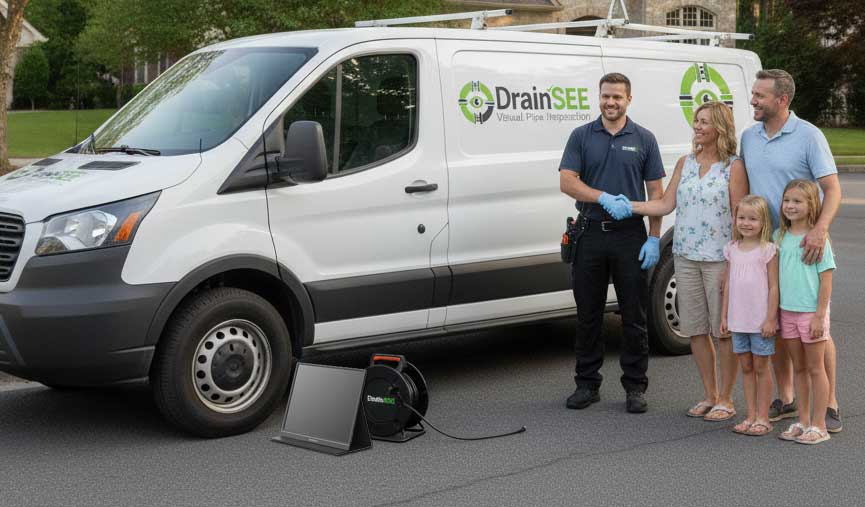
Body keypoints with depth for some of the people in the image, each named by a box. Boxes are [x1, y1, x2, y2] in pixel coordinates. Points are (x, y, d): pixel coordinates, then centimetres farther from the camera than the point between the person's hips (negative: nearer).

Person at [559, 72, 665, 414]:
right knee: (588, 315, 7)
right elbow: (567, 181, -4)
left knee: (634, 315, 2)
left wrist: (654, 238, -5)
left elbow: (656, 192, 4)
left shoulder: (644, 139, 5)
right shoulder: (581, 137, 6)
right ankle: (587, 384, 17)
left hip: (630, 236, -1)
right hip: (590, 233, 1)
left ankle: (635, 386, 12)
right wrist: (604, 198, -18)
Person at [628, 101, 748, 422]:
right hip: (685, 257, 5)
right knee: (695, 329, 10)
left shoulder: (734, 167, -6)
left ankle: (726, 400, 12)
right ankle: (710, 396, 23)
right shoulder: (685, 163, 11)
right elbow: (666, 204, 7)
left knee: (724, 330, 1)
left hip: (720, 259, -5)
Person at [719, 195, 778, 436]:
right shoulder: (732, 249, 7)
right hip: (738, 319, 5)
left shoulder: (768, 250, -8)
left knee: (761, 367, 2)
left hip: (760, 320, -5)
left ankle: (763, 418, 9)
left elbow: (773, 286, -9)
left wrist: (770, 318, -13)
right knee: (746, 366, 10)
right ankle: (751, 416, 17)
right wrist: (724, 315, 10)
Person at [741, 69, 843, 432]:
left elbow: (832, 188, -14)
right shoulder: (748, 137, 10)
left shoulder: (808, 136, -9)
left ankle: (829, 405, 6)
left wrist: (820, 229, -30)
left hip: (804, 247, -5)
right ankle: (785, 400, 23)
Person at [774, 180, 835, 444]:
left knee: (815, 368, 3)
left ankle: (819, 425, 10)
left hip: (811, 312, -5)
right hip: (787, 311, 5)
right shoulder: (779, 236, 6)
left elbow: (826, 281, -11)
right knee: (799, 368, 14)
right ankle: (803, 421, 23)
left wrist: (819, 316, -15)